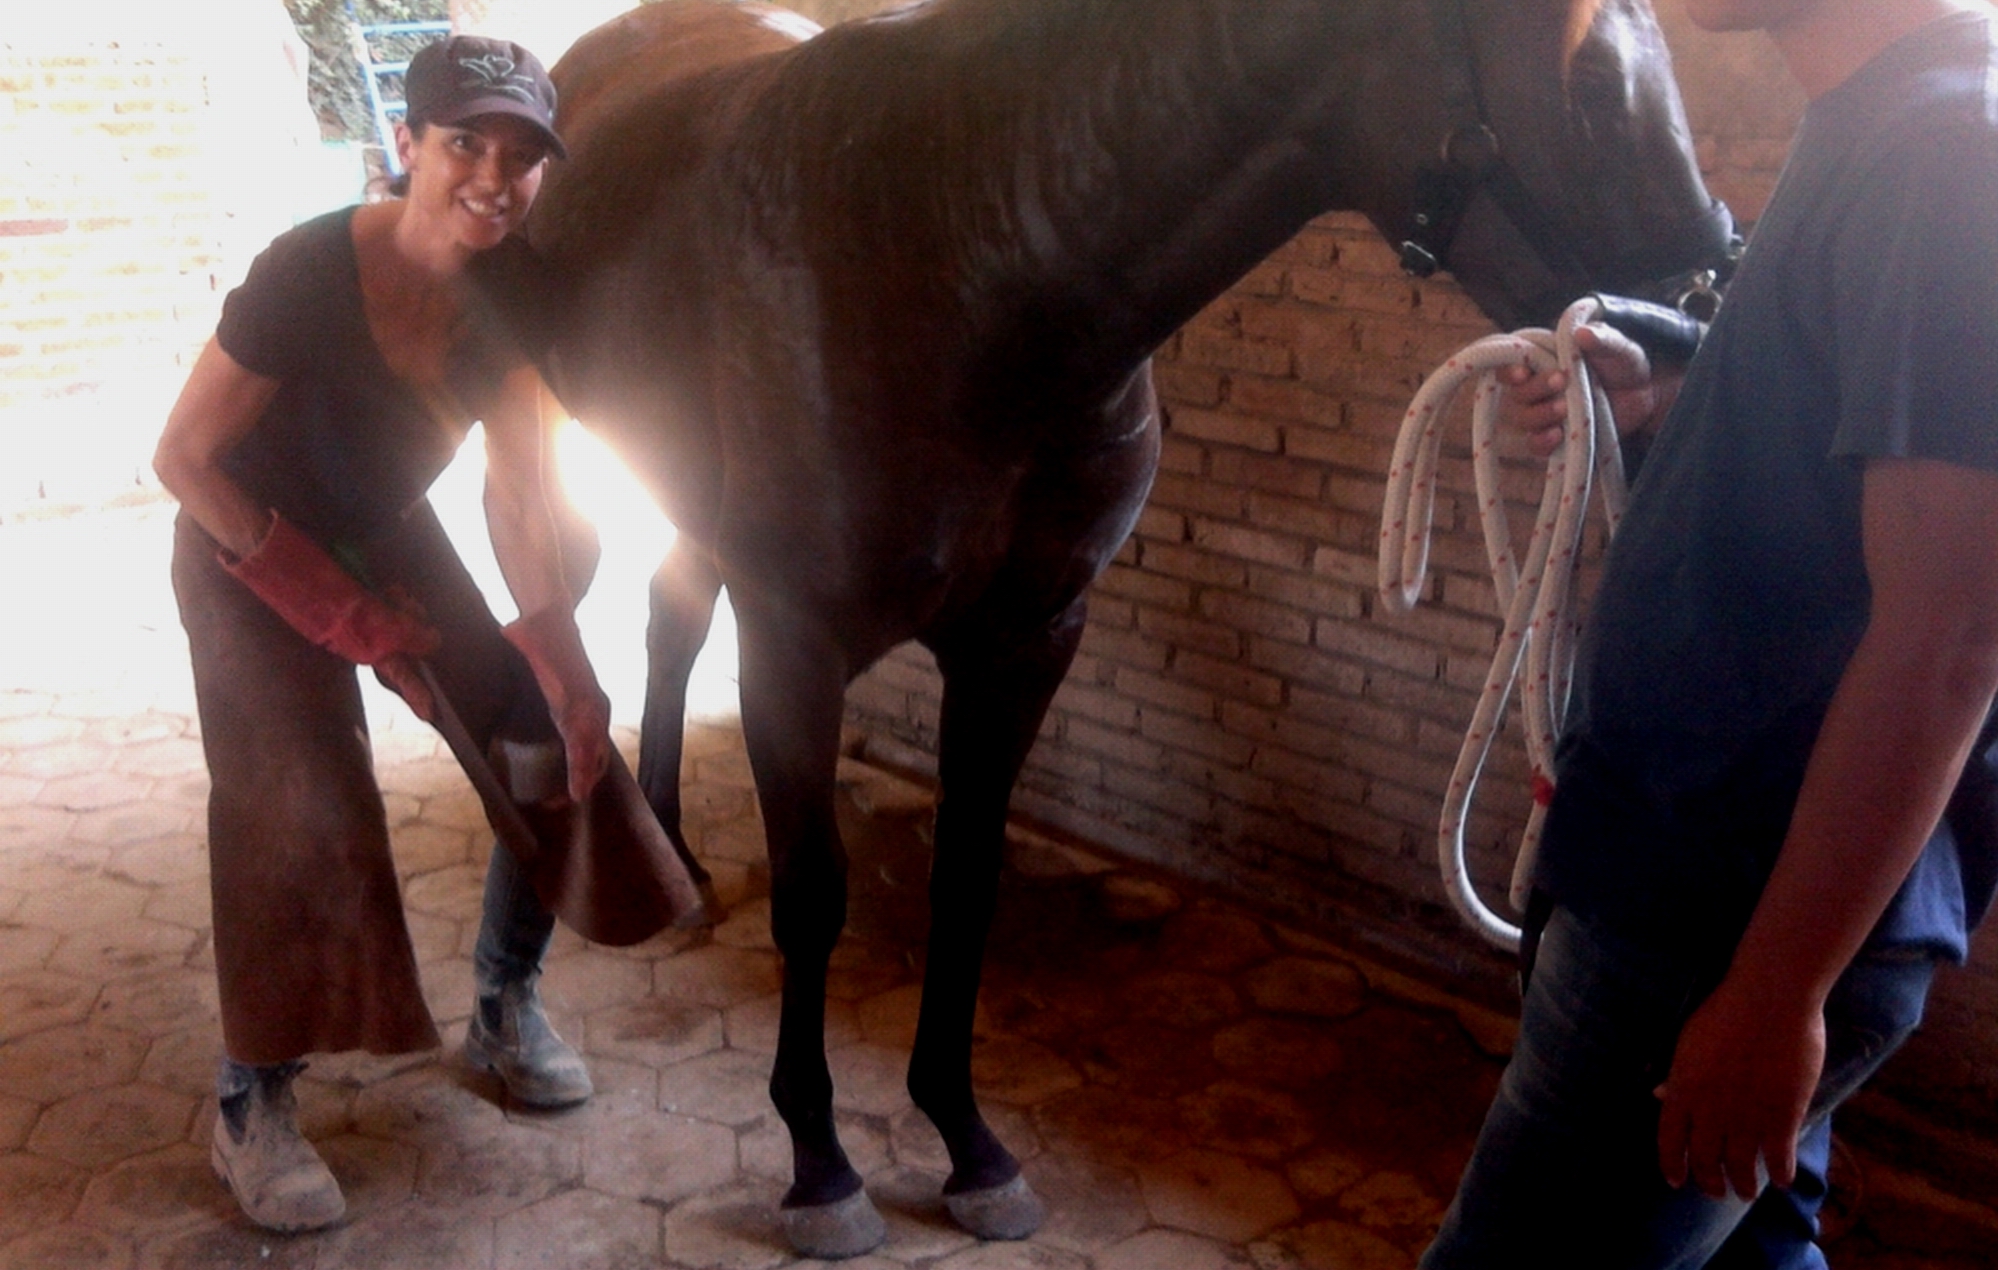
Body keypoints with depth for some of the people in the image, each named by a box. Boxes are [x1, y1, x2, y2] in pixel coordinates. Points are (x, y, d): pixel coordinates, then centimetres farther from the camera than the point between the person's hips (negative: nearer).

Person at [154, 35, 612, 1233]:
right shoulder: (310, 273, -29)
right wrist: (334, 608, -21)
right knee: (299, 809, -18)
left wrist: (566, 673, -34)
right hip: (251, 551, -5)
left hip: (389, 538, 5)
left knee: (554, 742, -4)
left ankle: (507, 1007, 18)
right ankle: (252, 1107, 2)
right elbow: (185, 457, -21)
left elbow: (522, 495, -23)